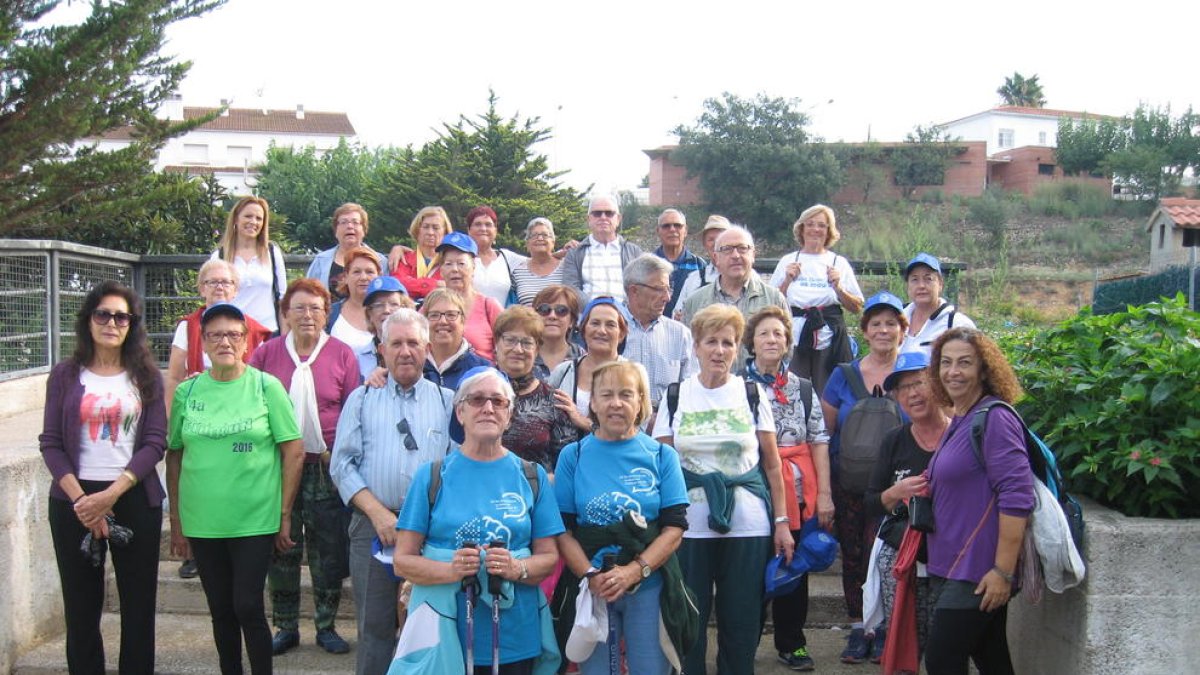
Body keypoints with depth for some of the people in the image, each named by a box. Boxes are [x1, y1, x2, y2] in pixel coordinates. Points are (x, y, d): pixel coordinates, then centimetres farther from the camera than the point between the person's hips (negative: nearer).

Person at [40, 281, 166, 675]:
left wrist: (112, 494, -14)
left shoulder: (146, 376, 5)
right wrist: (80, 498, -12)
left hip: (135, 499, 0)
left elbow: (155, 442, -2)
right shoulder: (65, 376, 5)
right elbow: (51, 443, 1)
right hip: (74, 500, 0)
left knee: (139, 603, 3)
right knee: (81, 605, 4)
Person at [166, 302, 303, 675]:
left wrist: (285, 515, -5)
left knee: (248, 608, -3)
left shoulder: (266, 386, -4)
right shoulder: (187, 391, 4)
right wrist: (176, 521, 6)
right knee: (221, 611, 12)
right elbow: (174, 457, 8)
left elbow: (294, 452, -3)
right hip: (201, 524, 3)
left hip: (255, 521, -3)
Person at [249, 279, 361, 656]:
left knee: (328, 549, 5)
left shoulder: (342, 354, 0)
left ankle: (326, 625, 19)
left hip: (326, 467, -1)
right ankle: (286, 627, 21)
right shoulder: (267, 353, 3)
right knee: (281, 547, 8)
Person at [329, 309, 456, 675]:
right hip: (372, 526, 0)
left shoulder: (446, 401, 9)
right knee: (374, 626, 5)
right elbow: (343, 465, 3)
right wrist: (378, 513, -9)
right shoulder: (362, 399, 10)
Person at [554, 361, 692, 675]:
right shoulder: (573, 456, 3)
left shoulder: (662, 456, 3)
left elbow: (675, 526, -3)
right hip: (590, 588, 0)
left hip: (649, 587, 0)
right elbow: (562, 528, -1)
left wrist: (635, 571, -16)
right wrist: (591, 576, -16)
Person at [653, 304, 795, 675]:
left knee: (742, 623, 7)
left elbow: (772, 464, 7)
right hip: (689, 528, 0)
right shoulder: (675, 397, 4)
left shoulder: (753, 394, 4)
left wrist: (781, 522, 3)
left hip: (748, 527, 0)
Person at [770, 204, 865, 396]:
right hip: (795, 338, 0)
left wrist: (838, 287, -6)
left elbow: (857, 307, 8)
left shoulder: (839, 263, 10)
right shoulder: (788, 261, 10)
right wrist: (787, 281, -4)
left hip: (830, 339, 0)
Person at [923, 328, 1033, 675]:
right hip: (951, 569, 9)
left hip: (979, 573, -9)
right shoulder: (958, 422, 14)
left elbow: (1016, 498, -21)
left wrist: (1003, 571, -23)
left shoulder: (994, 419, -14)